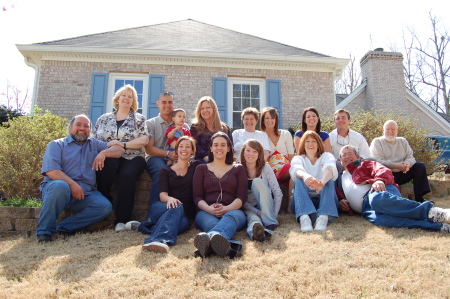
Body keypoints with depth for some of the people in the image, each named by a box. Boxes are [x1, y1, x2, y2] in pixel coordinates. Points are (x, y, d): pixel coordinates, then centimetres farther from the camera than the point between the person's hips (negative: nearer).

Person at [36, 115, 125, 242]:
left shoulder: (94, 145, 21)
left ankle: (64, 227, -14)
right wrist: (72, 184, -20)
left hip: (84, 194, 4)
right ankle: (44, 231, -19)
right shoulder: (56, 145, 9)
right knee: (60, 186, -38)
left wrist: (103, 153, -8)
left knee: (105, 206, -21)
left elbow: (120, 150, 12)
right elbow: (51, 171, -7)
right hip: (56, 189, -3)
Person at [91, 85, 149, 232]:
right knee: (106, 167, -36)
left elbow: (144, 140, 0)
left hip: (132, 158, -1)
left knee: (127, 175, -34)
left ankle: (122, 220, -27)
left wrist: (124, 145, -12)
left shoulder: (139, 119, 15)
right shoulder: (104, 119, 20)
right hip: (109, 157, 1)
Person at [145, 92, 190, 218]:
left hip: (178, 160, 2)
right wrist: (168, 154, -16)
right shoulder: (150, 123, 14)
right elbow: (149, 148, 1)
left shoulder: (183, 126, 20)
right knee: (161, 170, -38)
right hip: (156, 158, -1)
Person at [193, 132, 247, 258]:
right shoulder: (201, 169, 24)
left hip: (232, 211, 0)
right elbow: (197, 197, 12)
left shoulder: (238, 169, 23)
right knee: (212, 224, -38)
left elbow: (242, 197, 9)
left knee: (231, 217, -40)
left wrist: (226, 208, -13)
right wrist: (208, 208, -12)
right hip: (206, 212, 1)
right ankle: (229, 245, -73)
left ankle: (208, 238, -73)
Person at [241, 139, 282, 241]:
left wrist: (274, 215, -18)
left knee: (257, 181, -25)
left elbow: (278, 193, -7)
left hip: (266, 207, 1)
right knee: (253, 219, -36)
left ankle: (271, 222, -31)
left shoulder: (265, 168, -3)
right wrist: (257, 212, -20)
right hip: (249, 209, -1)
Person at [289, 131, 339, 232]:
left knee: (328, 179, -25)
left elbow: (330, 168, -17)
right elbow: (296, 169, -17)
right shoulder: (298, 158, 10)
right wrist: (305, 175, -45)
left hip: (325, 199, 0)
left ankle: (324, 216, -48)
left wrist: (322, 182, -43)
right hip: (304, 201, 0)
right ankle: (304, 217, -50)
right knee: (299, 179, -26)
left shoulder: (327, 156, 10)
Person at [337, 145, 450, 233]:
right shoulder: (339, 179, 35)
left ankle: (432, 212, -40)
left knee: (377, 199, -43)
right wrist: (340, 202, 7)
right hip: (366, 207, 2)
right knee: (378, 219, -39)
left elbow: (383, 170, 5)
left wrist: (379, 180, -18)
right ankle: (438, 225, -43)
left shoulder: (365, 164, 24)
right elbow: (338, 197, 32)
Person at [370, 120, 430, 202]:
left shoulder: (403, 141, 18)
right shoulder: (377, 142, 3)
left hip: (402, 174, 5)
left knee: (420, 166, -11)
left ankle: (419, 198, -13)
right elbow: (377, 161, -11)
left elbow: (411, 157, 8)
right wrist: (395, 166, -23)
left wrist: (407, 163, -18)